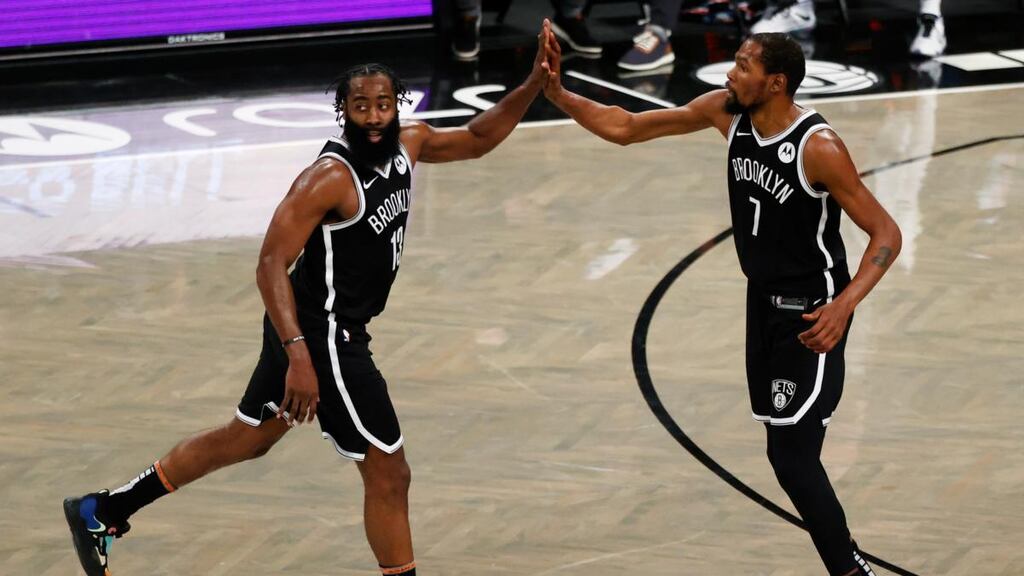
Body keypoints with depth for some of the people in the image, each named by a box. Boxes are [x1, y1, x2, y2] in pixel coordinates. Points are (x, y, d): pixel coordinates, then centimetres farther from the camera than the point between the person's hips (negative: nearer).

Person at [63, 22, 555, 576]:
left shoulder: (408, 143, 1)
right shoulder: (329, 177, -23)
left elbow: (477, 140, 15)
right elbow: (271, 265, -26)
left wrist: (533, 85, 0)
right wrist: (299, 355, -35)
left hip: (306, 329, 10)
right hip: (319, 334, -10)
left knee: (246, 439, 23)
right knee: (389, 473, -3)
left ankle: (100, 513, 33)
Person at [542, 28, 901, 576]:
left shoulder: (819, 147, -25)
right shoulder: (725, 111, -5)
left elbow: (886, 234, -21)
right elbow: (624, 128, 3)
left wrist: (845, 304, -33)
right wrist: (558, 94, -9)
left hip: (811, 313, -8)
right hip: (764, 299, 8)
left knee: (791, 454, -11)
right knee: (787, 447, 14)